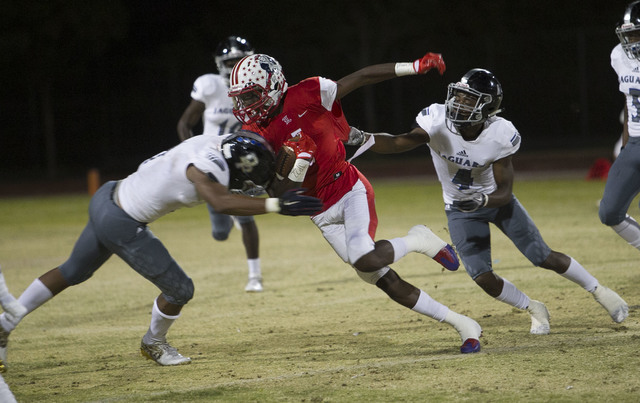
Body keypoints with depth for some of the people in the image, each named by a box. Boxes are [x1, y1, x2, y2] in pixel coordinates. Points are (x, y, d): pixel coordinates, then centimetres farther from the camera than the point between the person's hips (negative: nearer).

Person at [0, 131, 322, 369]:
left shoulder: (216, 145, -3)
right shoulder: (207, 165, -29)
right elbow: (221, 202, -49)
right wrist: (277, 205, -52)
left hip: (108, 197, 9)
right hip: (122, 226, -9)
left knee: (73, 272, 29)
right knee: (179, 290, 5)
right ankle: (153, 343, 33)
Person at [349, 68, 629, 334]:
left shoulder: (500, 136, -27)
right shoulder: (437, 121, -26)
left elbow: (504, 192, -23)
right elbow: (401, 143, -38)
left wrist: (482, 200, -45)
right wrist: (362, 138, -56)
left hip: (495, 199, -1)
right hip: (460, 208, 1)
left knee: (545, 258, 1)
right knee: (483, 278, -10)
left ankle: (598, 291, 26)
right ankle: (534, 310, 18)